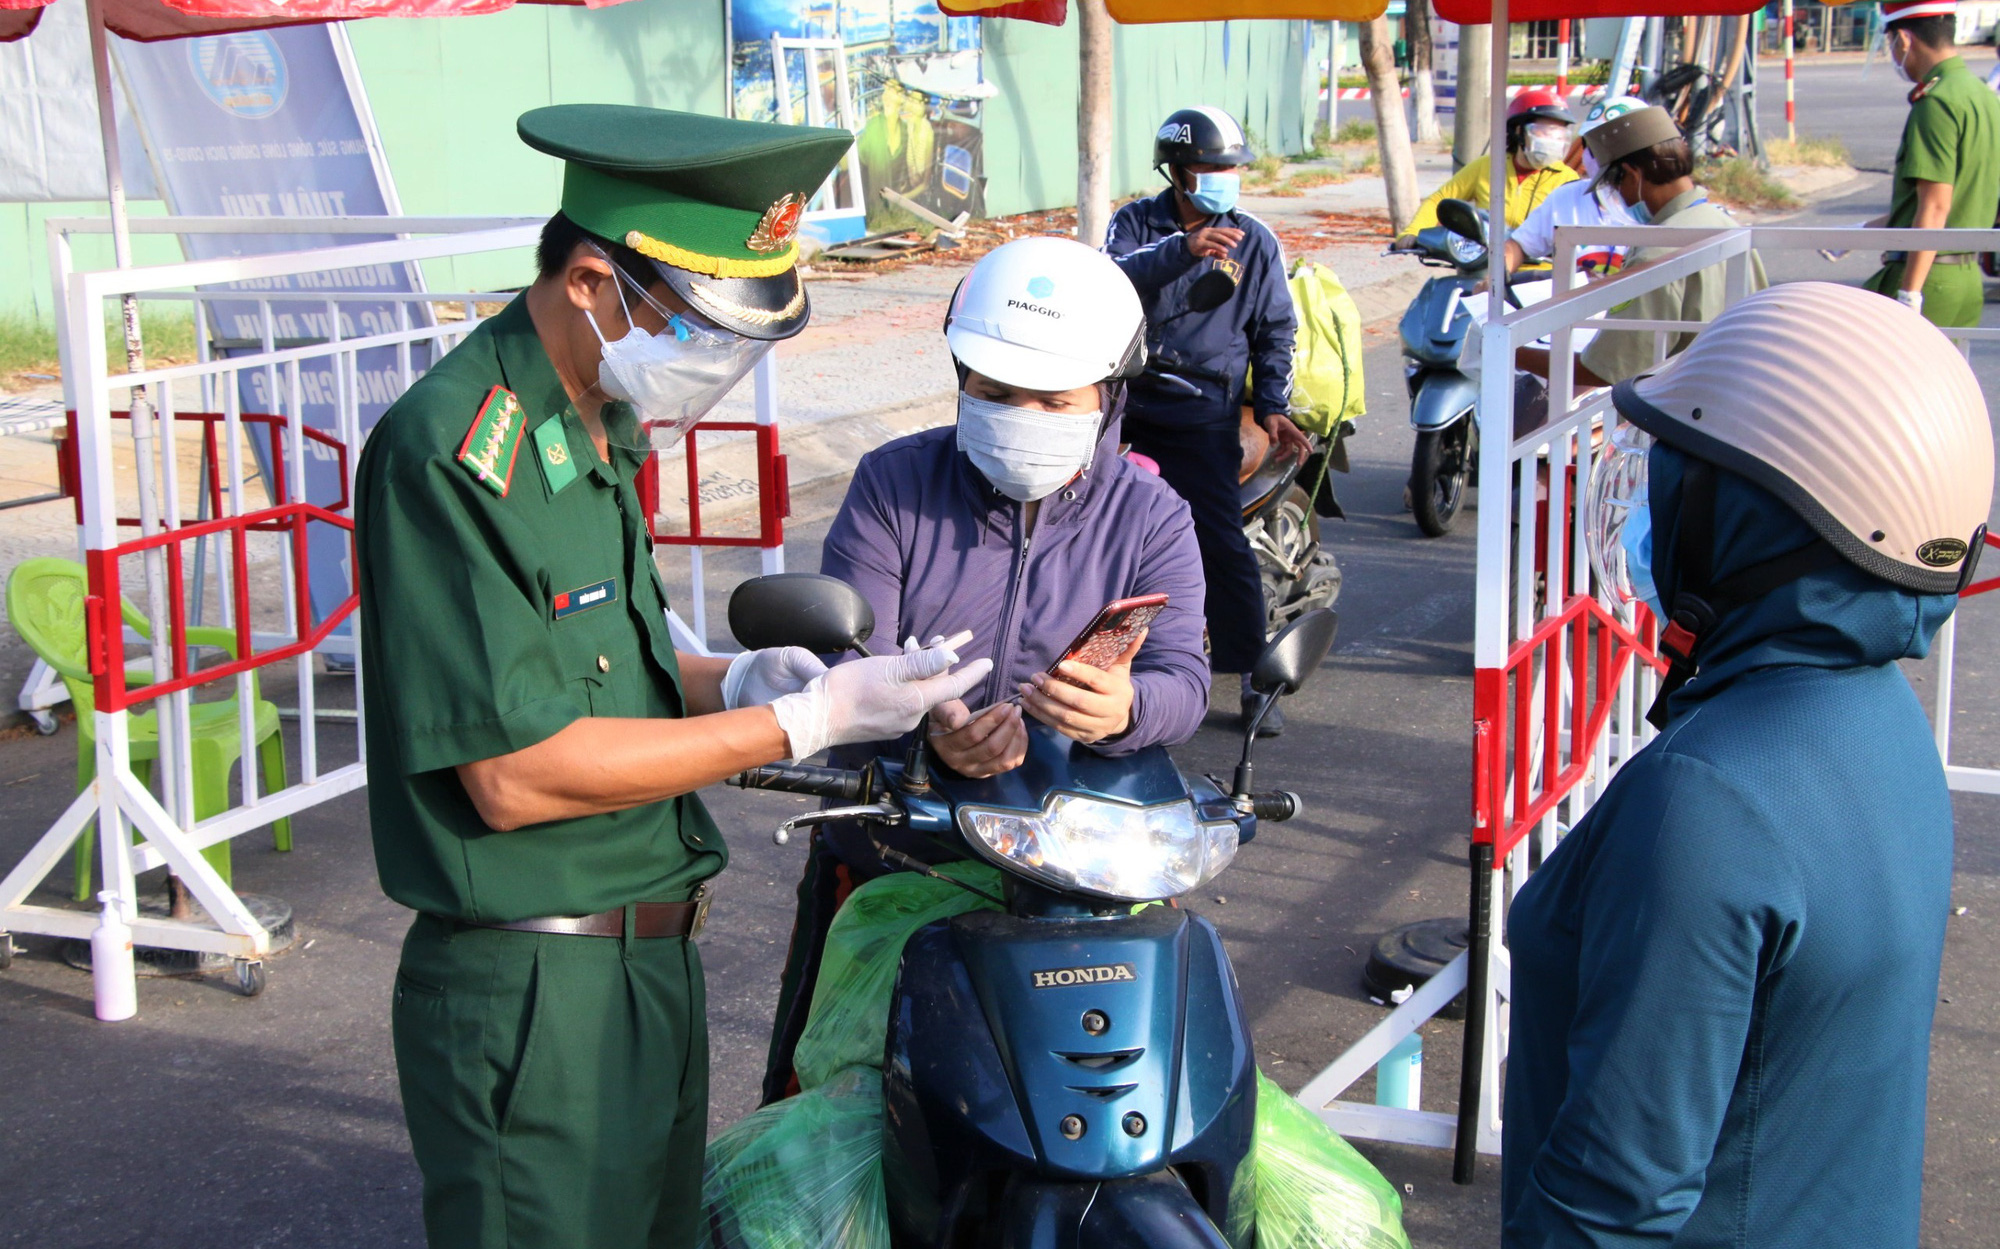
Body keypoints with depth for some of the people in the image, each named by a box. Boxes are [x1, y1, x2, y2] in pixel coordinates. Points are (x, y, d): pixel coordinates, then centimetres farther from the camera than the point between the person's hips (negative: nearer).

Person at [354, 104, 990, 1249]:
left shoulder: (594, 429, 9)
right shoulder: (452, 449, -22)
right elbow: (514, 774, -24)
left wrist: (737, 679, -2)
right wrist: (802, 723, -22)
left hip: (654, 964, 9)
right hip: (531, 996, -9)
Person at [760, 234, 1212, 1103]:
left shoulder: (1152, 519, 2)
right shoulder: (892, 485, -1)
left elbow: (1184, 678, -11)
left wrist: (1127, 709, -37)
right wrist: (927, 725, -34)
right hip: (883, 858, 0)